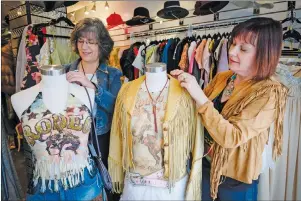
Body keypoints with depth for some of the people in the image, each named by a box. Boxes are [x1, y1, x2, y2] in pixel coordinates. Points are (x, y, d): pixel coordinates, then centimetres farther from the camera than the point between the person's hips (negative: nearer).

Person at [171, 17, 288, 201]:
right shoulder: (222, 78, -3)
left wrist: (199, 96, -34)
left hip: (236, 179, -4)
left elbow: (231, 137, -28)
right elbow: (200, 109, 7)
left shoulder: (269, 93, -20)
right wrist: (185, 83, -11)